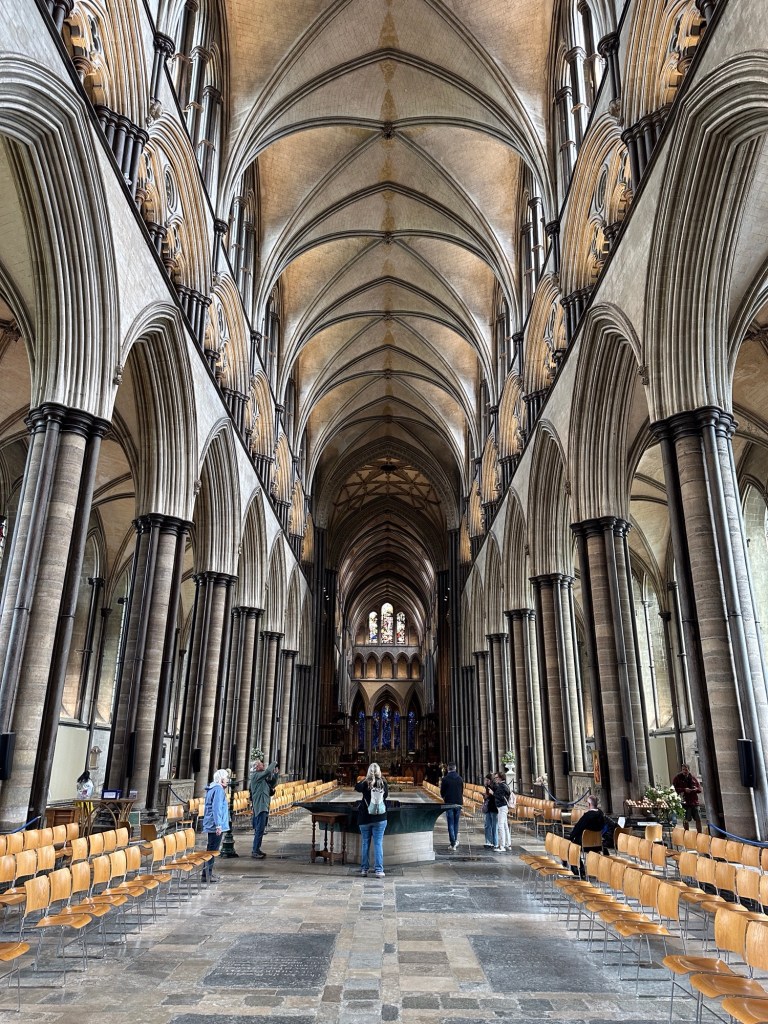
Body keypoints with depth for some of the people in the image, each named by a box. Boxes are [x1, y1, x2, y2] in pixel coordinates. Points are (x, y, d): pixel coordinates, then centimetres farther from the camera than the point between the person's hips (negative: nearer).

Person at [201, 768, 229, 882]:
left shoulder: (212, 788, 16)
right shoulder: (219, 789, -15)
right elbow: (217, 808, -23)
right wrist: (218, 825, -25)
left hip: (210, 825, 10)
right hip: (216, 825, -10)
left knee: (211, 849, 16)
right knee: (213, 850, -4)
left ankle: (207, 873, 22)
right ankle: (207, 874, -1)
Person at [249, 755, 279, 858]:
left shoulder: (261, 776, 16)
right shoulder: (256, 775, -13)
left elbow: (272, 785, 19)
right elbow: (268, 771, -27)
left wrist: (276, 774, 9)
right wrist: (274, 763, -11)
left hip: (263, 806, 10)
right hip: (260, 806, -10)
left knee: (260, 829, 15)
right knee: (260, 829, -9)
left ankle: (257, 849, 23)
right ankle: (255, 851, -5)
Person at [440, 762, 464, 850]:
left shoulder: (445, 779, -9)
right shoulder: (460, 779, 2)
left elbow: (442, 792, -2)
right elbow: (462, 791, 10)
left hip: (449, 803, -3)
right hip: (458, 803, 3)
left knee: (451, 824, 2)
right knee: (456, 823, 16)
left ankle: (453, 843, -1)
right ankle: (455, 841, 19)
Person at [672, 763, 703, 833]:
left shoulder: (693, 777, 10)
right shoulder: (677, 778, 0)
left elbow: (699, 789, 9)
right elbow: (674, 789, -5)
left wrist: (692, 790, -11)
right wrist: (684, 790, -17)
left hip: (694, 801, 4)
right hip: (684, 802, -4)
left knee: (698, 819, 7)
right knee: (686, 820, -3)